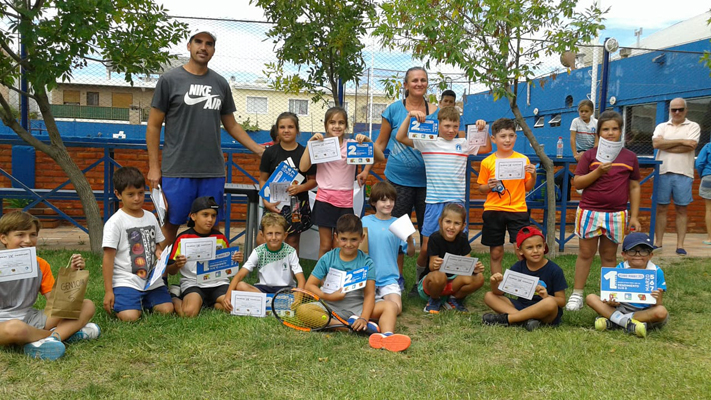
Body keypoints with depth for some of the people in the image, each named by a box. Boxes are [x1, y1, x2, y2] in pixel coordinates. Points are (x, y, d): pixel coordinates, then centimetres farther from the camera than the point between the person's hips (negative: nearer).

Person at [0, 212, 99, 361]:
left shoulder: (41, 265, 8)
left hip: (30, 318, 6)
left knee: (87, 305, -7)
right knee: (15, 328, -43)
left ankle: (42, 343, -27)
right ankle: (66, 332, -14)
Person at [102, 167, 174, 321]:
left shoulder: (150, 217, 11)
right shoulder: (115, 222, -6)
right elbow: (108, 258, -7)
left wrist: (159, 253, -5)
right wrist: (108, 291, -9)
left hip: (152, 280, 5)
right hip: (126, 281, -5)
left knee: (167, 310, -12)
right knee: (130, 317, -22)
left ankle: (142, 302, 18)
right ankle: (116, 303, 12)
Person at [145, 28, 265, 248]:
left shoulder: (221, 84, 13)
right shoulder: (170, 80, 2)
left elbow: (231, 125, 19)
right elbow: (154, 126, 3)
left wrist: (260, 150, 10)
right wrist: (154, 167, -3)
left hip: (213, 172, 3)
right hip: (177, 170, -3)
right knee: (170, 225, 1)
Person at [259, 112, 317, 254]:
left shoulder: (305, 153, 2)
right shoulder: (270, 152, 4)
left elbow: (313, 180, 4)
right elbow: (263, 179, 5)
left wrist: (300, 188, -16)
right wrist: (266, 201, -9)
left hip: (297, 204, 0)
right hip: (274, 204, 1)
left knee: (292, 242, 5)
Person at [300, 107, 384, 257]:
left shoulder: (352, 144, 4)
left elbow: (380, 158, -1)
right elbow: (303, 168, -9)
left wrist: (368, 141, -15)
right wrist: (310, 143, -13)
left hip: (345, 201, 1)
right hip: (325, 199, -1)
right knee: (325, 246, 4)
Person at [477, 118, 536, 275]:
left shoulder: (523, 159, 3)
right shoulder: (487, 162, 0)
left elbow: (528, 187, 11)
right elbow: (481, 188, 9)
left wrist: (533, 175, -8)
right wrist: (489, 186, -12)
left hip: (518, 210, 0)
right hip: (493, 211, 0)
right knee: (496, 252, 8)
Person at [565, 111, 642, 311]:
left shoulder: (630, 157, 6)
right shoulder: (590, 155, 1)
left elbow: (634, 187, 9)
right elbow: (577, 182, -4)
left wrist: (634, 216, 5)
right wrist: (598, 172, -18)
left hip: (616, 214, 1)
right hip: (589, 212, -1)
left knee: (609, 256, 9)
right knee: (586, 253, 3)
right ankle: (576, 295, 10)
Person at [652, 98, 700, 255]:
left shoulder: (693, 126, 7)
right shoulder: (661, 127, 13)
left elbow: (690, 146, -10)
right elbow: (656, 143, -6)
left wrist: (665, 146, -7)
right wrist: (681, 141, -9)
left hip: (683, 174, -1)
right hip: (663, 172, 1)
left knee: (681, 209, 3)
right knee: (661, 208, 4)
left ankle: (680, 245, 7)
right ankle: (658, 242, 11)